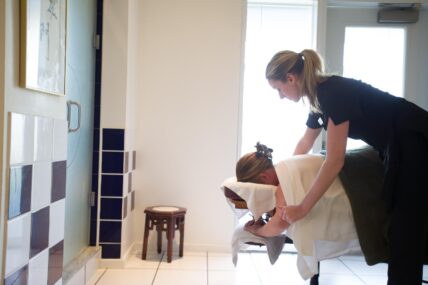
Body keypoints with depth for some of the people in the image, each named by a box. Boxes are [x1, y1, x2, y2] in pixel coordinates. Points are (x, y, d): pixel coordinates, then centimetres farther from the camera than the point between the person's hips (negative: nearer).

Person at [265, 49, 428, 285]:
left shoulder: (334, 92, -24)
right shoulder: (320, 96, 4)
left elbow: (334, 161, -27)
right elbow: (305, 143, 22)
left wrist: (302, 208, -23)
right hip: (397, 149, 9)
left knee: (405, 233, -6)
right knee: (400, 230, 10)